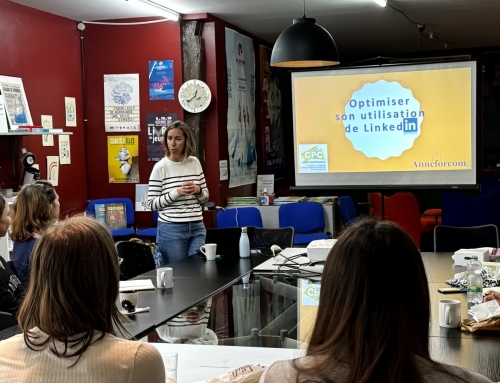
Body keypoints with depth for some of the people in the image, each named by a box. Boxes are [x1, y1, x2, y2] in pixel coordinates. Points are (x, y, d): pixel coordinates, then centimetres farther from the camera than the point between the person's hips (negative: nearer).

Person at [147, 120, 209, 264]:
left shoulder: (195, 163, 6)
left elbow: (205, 197, 13)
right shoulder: (160, 167, -7)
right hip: (171, 229, -4)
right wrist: (177, 192, -18)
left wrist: (198, 190, -9)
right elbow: (152, 204, -8)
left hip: (197, 228, 4)